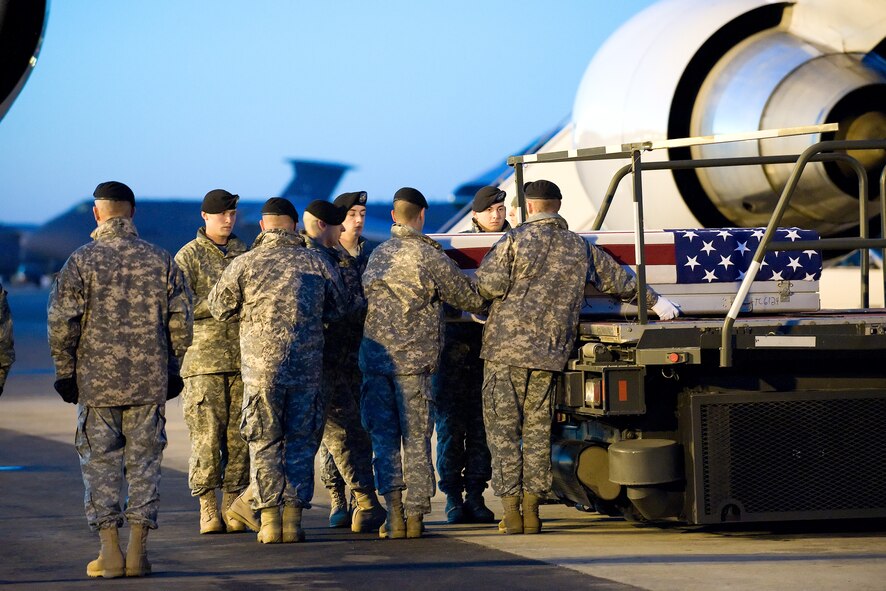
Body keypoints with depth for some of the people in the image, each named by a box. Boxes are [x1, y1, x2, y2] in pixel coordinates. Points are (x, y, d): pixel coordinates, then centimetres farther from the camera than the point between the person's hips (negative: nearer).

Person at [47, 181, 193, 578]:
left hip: (97, 382, -2)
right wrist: (171, 369, 15)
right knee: (143, 464, 7)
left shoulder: (82, 262, -6)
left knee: (101, 465, 6)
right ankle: (138, 551, 5)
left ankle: (110, 551, 2)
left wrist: (65, 371, 2)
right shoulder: (161, 261, 3)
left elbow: (62, 323, -8)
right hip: (150, 383, 2)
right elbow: (181, 323, 4)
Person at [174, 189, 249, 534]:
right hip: (203, 358, -4)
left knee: (238, 436, 2)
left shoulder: (244, 253, 14)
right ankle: (208, 510, -3)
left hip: (242, 358, 4)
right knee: (206, 435, -7)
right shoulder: (188, 256, 0)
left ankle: (233, 506, 8)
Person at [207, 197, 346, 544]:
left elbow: (219, 308, 6)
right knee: (301, 442, 9)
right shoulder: (317, 264, 3)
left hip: (260, 364, -1)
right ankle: (293, 518, 7)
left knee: (264, 442, 6)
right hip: (307, 366, 1)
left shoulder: (245, 264, -3)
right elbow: (337, 310, 15)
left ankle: (269, 519, 1)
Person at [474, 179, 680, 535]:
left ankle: (511, 513, -3)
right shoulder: (580, 248, 11)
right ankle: (532, 511, 8)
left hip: (506, 348, -4)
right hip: (550, 353, 4)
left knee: (503, 429, 1)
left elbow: (489, 286, -10)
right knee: (537, 430, 10)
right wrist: (654, 301, 37)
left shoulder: (515, 241, -3)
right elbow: (619, 280, 22)